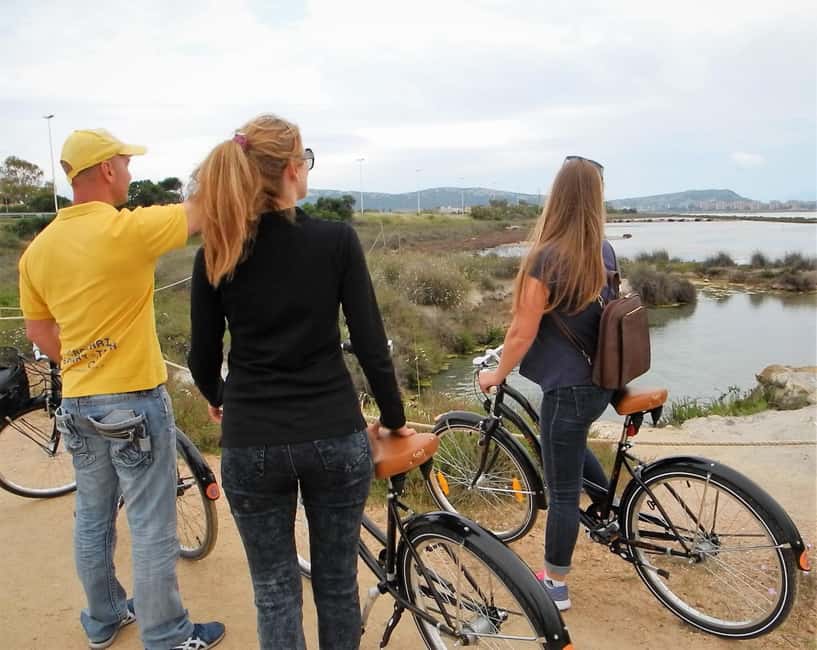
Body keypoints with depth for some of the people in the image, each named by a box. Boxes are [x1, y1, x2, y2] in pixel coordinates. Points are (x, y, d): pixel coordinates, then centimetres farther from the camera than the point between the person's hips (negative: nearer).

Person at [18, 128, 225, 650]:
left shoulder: (39, 248, 3)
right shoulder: (125, 230, -18)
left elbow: (38, 331, 11)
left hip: (78, 403, 7)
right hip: (136, 402, -7)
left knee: (93, 521, 20)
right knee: (152, 529, 6)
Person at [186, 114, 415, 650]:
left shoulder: (216, 253, -3)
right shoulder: (336, 238, -9)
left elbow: (203, 357, 4)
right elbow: (371, 343, -9)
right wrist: (394, 419, 5)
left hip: (251, 443, 2)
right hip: (335, 435, -1)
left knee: (275, 587, 17)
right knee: (338, 580, 18)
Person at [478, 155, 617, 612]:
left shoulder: (547, 257, -20)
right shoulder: (605, 251, 1)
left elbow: (523, 332, -18)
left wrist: (498, 374, -1)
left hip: (568, 386, -7)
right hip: (603, 379, 7)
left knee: (563, 489, 6)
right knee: (572, 447, 34)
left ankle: (555, 586, 21)